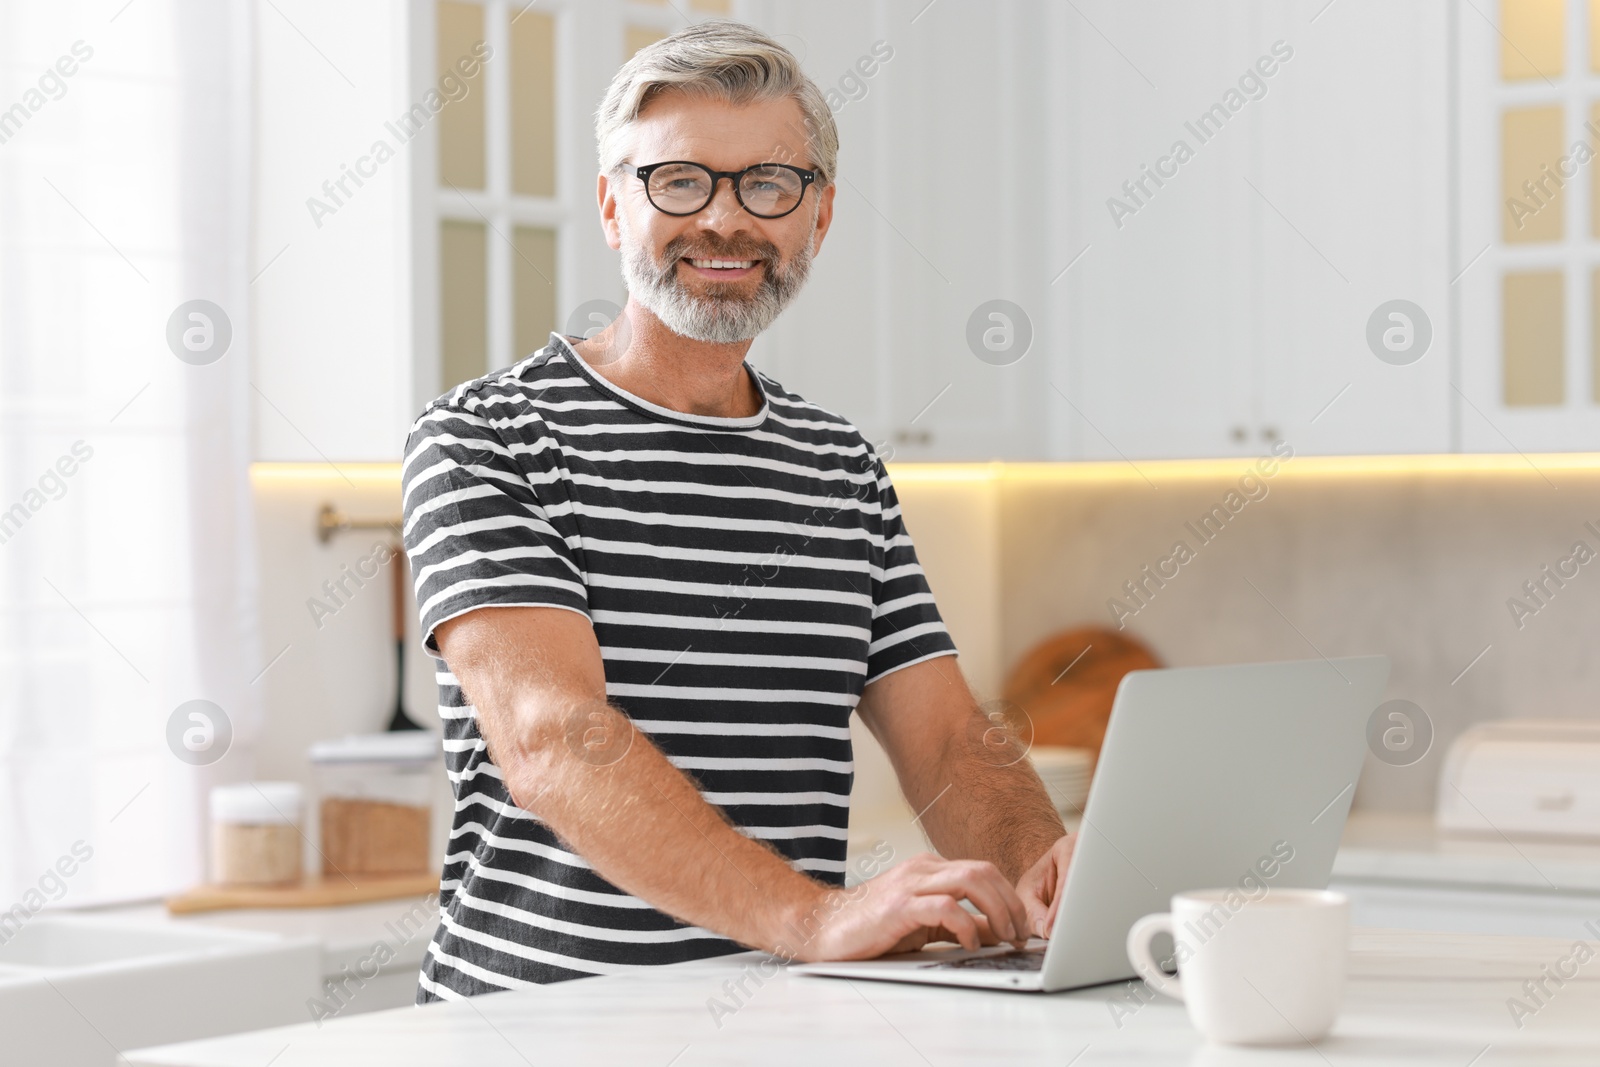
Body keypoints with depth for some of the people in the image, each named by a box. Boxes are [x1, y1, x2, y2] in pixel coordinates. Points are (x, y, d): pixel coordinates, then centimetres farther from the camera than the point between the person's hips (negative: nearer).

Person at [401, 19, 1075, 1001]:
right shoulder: (485, 439, -3)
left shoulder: (844, 467, 15)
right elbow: (551, 739, -17)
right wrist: (818, 916, -29)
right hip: (538, 1022, -3)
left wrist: (1045, 867, -13)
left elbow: (949, 741, 10)